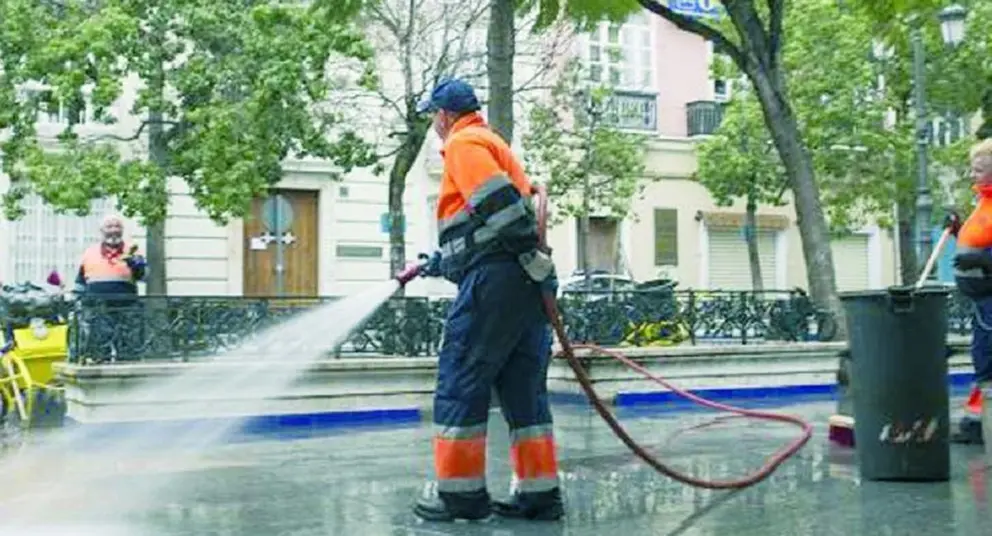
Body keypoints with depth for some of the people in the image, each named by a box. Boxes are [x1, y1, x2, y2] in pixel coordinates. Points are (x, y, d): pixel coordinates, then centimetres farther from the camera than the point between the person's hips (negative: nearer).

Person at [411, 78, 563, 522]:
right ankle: (539, 493, 11)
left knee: (460, 383, -3)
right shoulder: (493, 144, 28)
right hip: (529, 284, 9)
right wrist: (443, 262, 33)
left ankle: (459, 492, 1)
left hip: (494, 283, -9)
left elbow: (500, 204, -18)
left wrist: (531, 256, -21)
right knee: (524, 390, 9)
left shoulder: (463, 143, -2)